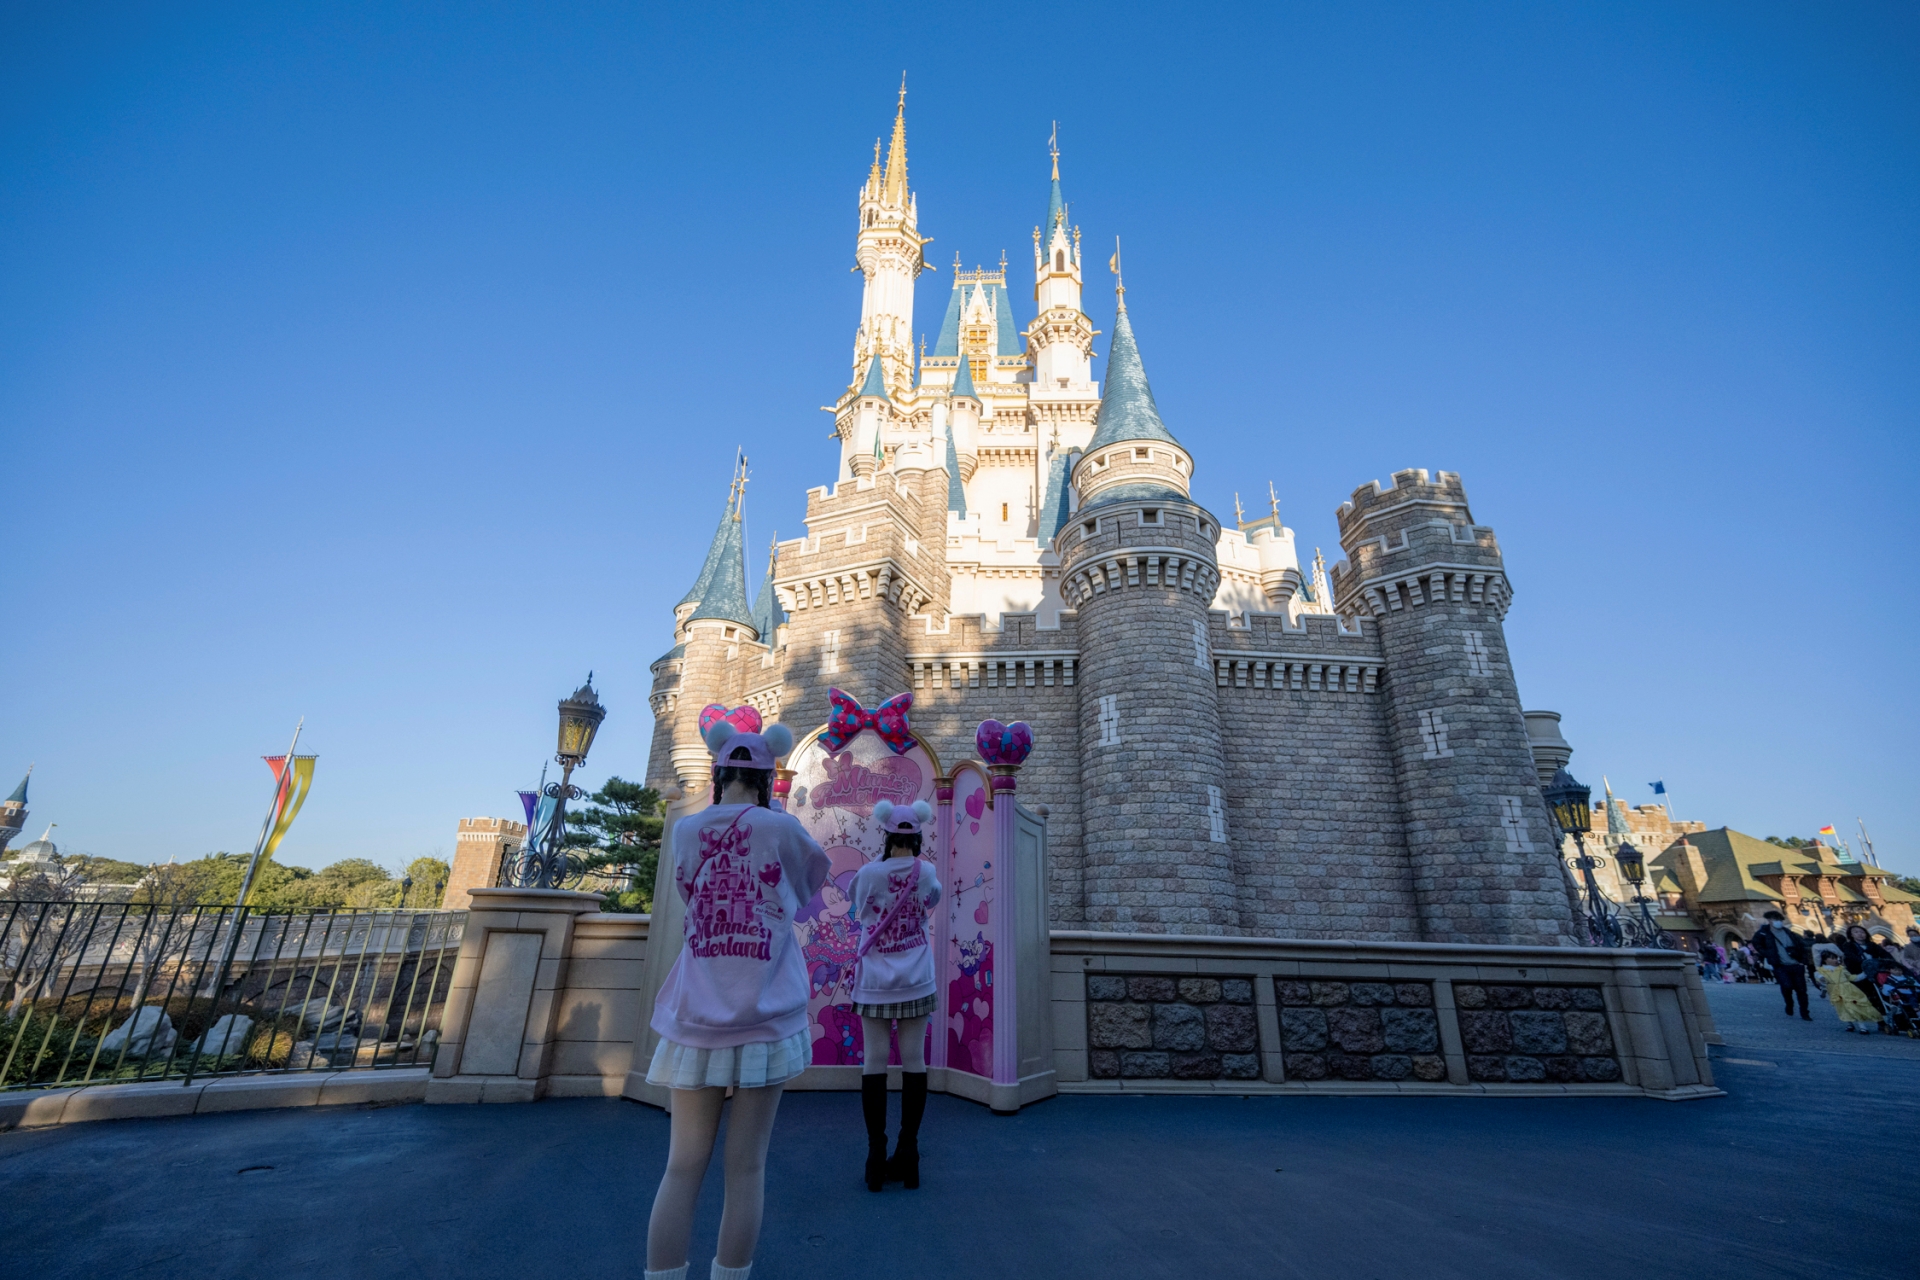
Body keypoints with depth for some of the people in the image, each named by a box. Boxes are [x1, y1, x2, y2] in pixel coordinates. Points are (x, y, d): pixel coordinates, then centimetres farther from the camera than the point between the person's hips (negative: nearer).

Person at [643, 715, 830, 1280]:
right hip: (765, 1021, -2)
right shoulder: (780, 828, -7)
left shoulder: (684, 830, 1)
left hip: (695, 1021, 3)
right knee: (746, 1167, 9)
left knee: (683, 1166, 11)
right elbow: (807, 888, 11)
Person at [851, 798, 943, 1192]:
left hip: (874, 982, -1)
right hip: (915, 982, 1)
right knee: (914, 1061, 8)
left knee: (874, 1061, 5)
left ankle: (876, 1155, 9)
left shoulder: (869, 872, -10)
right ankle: (908, 1154, 15)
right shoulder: (927, 872, -5)